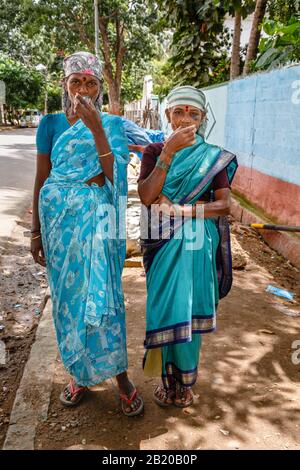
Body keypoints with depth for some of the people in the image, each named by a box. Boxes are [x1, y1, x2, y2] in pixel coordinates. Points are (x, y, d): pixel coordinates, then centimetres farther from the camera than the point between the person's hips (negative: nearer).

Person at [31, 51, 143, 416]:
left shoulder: (112, 123, 2)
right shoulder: (51, 123, 6)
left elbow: (114, 174, -11)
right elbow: (41, 181, 7)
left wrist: (95, 127, -20)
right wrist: (36, 231, 5)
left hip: (98, 218, -2)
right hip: (59, 218, 2)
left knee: (102, 295, -2)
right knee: (67, 294, 9)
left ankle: (121, 377, 15)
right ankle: (79, 374, 28)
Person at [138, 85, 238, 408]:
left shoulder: (212, 157, 1)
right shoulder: (154, 150, 3)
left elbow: (224, 204, -4)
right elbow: (146, 196, -12)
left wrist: (181, 210, -15)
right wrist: (169, 151, -19)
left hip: (196, 243, 0)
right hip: (163, 242, 1)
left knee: (189, 309, 5)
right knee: (165, 308, 6)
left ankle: (184, 380, 27)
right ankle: (170, 378, 28)